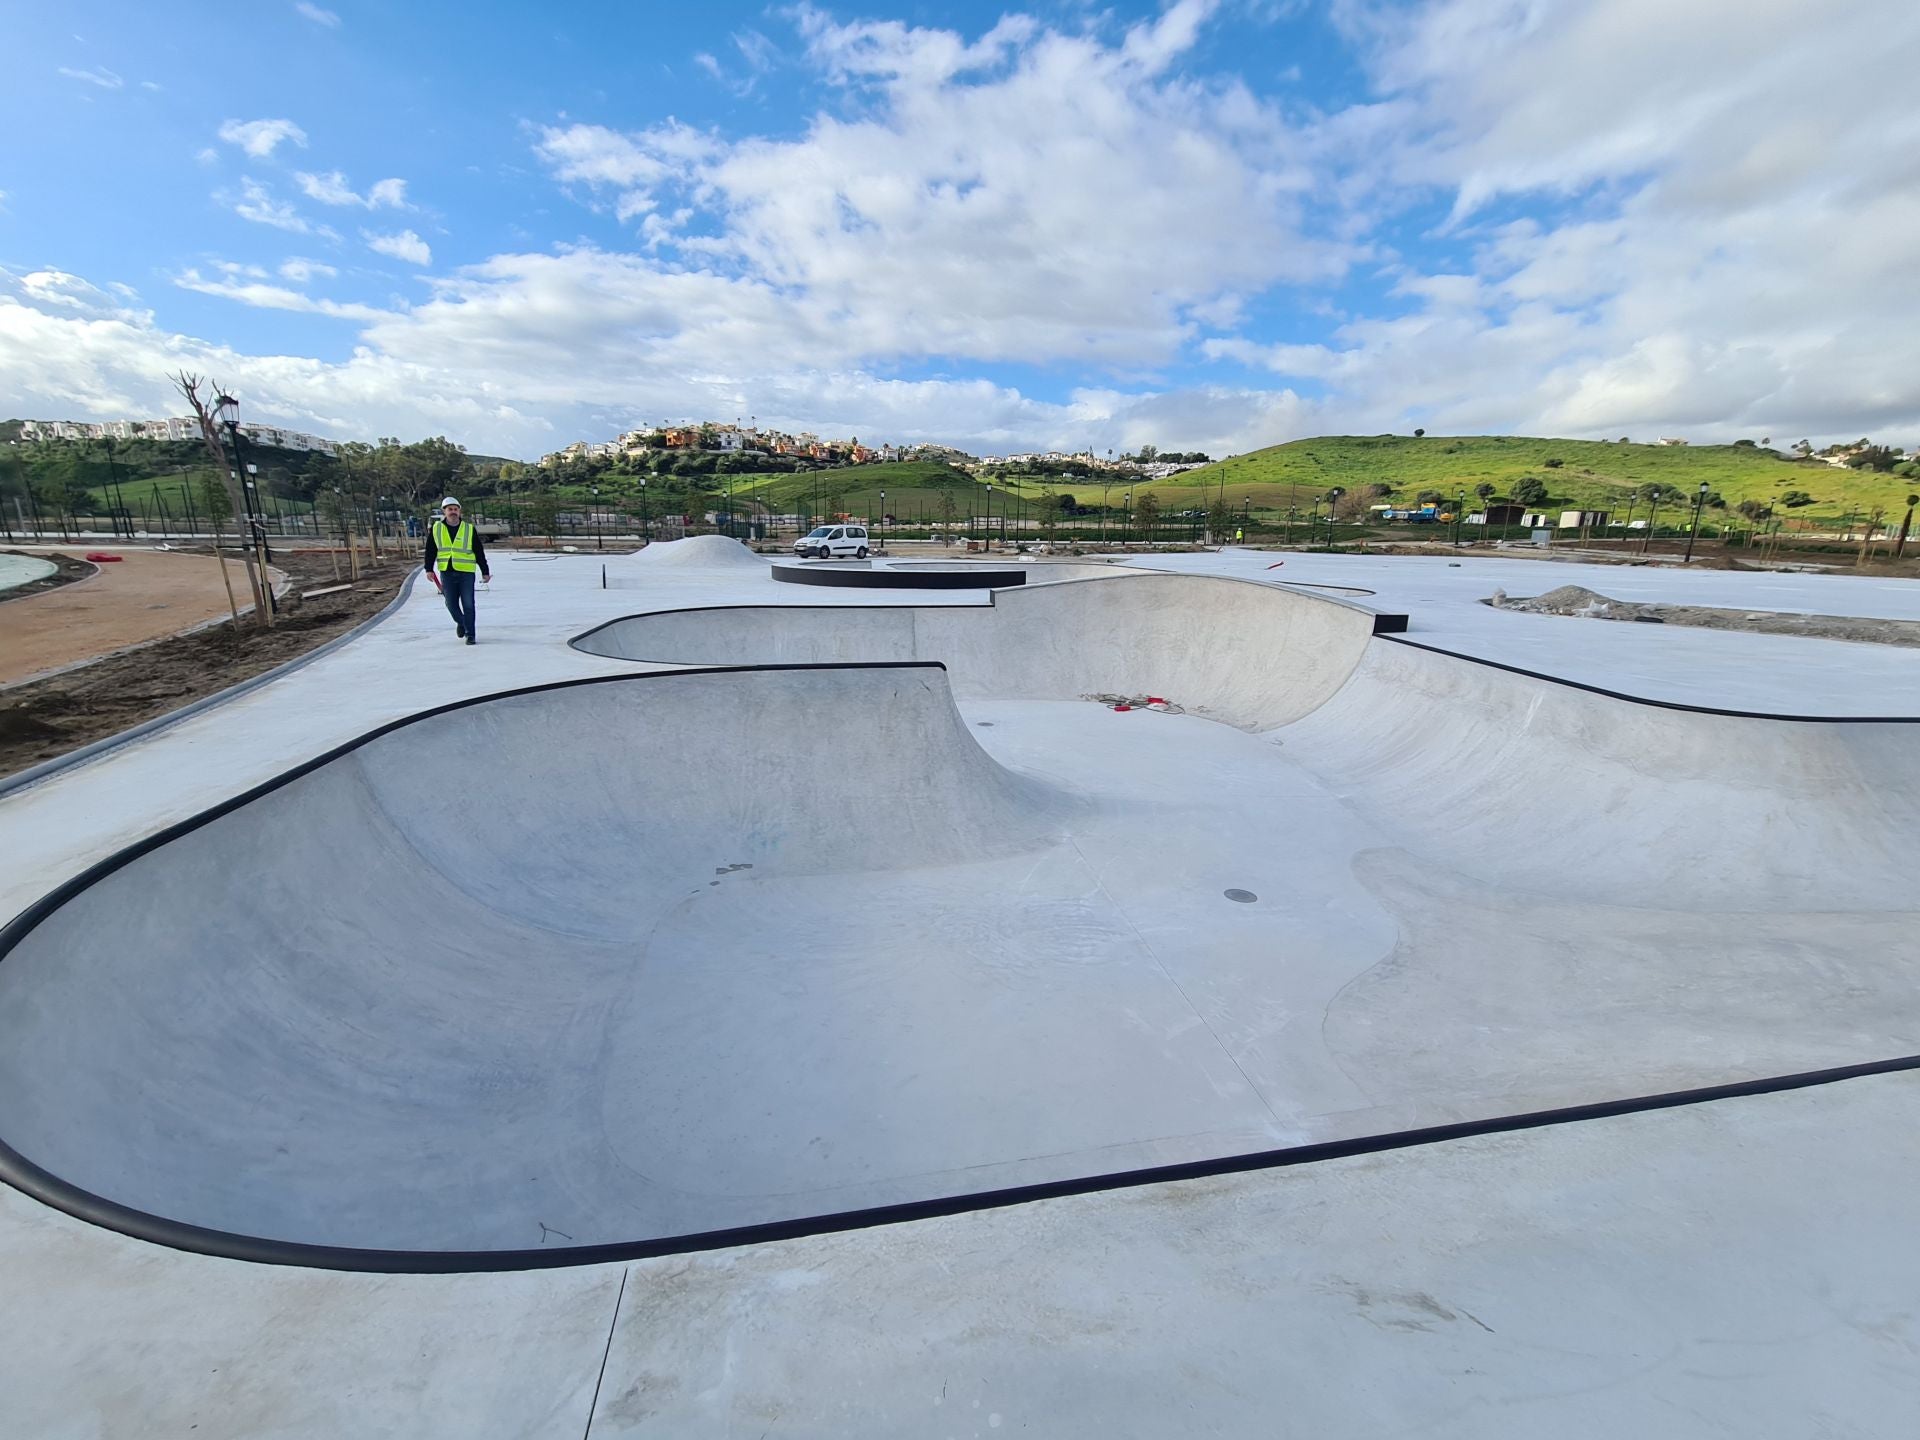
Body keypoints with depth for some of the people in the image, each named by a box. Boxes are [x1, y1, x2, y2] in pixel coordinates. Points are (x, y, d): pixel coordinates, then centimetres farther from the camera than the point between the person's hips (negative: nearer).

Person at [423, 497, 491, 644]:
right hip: (446, 572, 2)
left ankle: (470, 634, 6)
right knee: (451, 603, 5)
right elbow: (430, 550, 11)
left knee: (468, 604, -3)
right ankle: (461, 623, 33)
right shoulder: (436, 528, 6)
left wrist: (485, 571, 3)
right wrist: (429, 569, 5)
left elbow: (479, 552, 4)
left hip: (467, 572, -2)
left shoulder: (469, 529, 2)